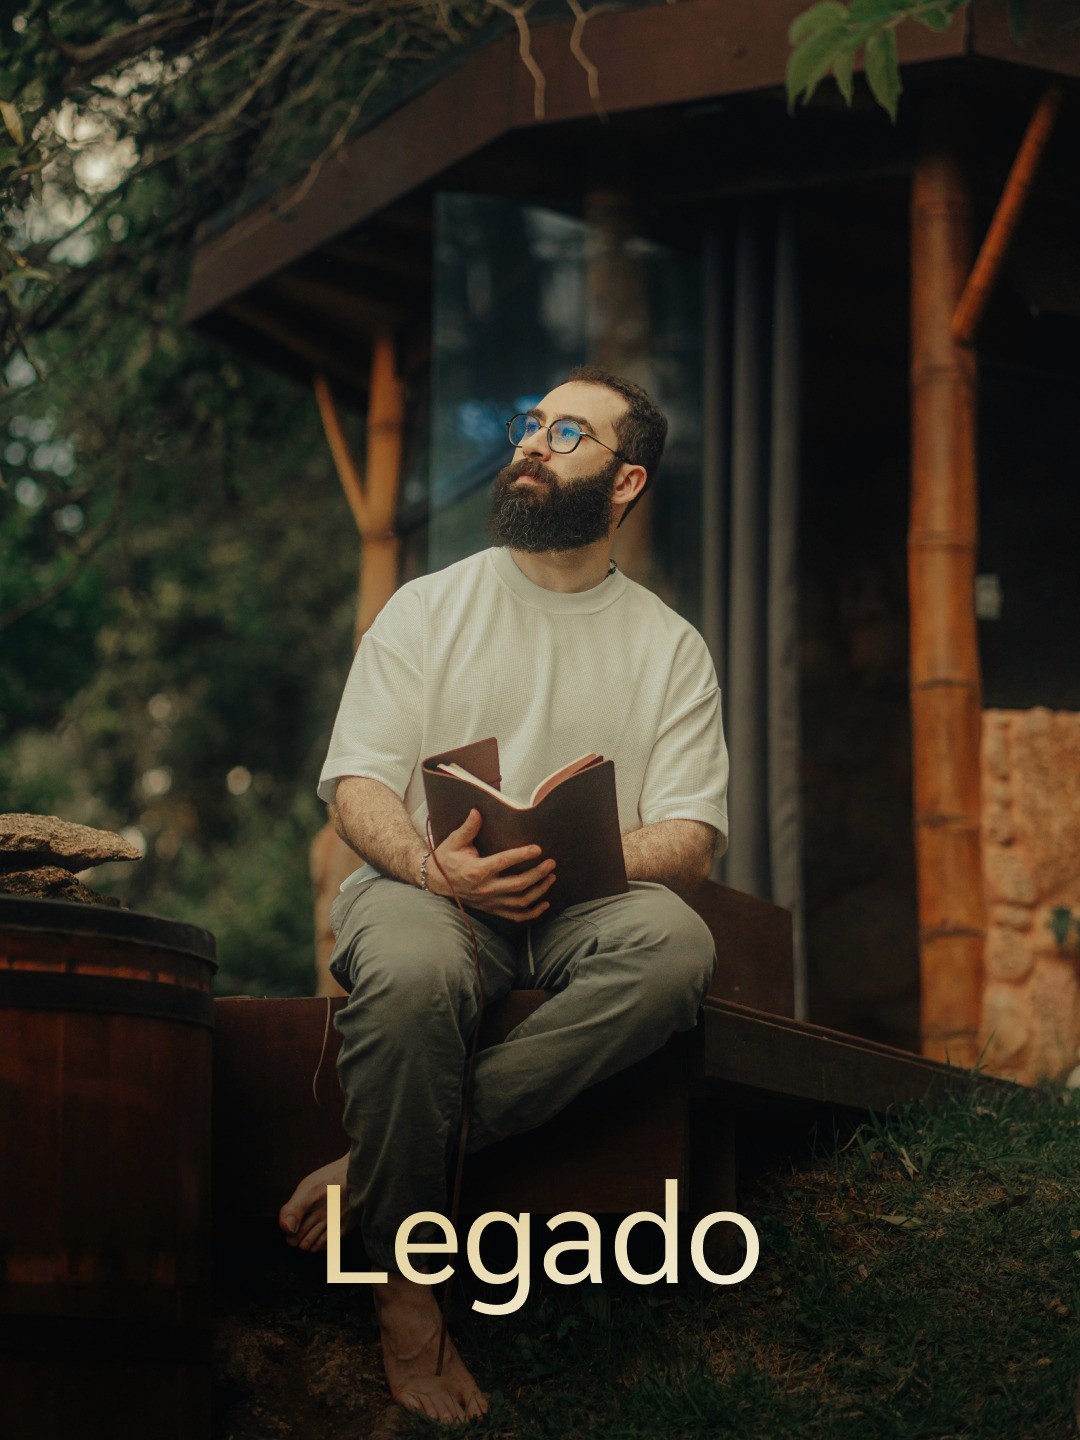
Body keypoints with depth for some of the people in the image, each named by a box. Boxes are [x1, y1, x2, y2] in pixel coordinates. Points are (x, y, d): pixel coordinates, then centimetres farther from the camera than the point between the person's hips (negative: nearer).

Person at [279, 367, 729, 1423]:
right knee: (410, 970, -39)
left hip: (585, 905, 2)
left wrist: (575, 862, -18)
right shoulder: (429, 606, 11)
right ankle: (403, 1287, -25)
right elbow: (357, 784, 3)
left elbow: (690, 834, 4)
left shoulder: (670, 646, 13)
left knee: (676, 944, -35)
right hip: (422, 888, -1)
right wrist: (433, 865, -20)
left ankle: (370, 1172, -31)